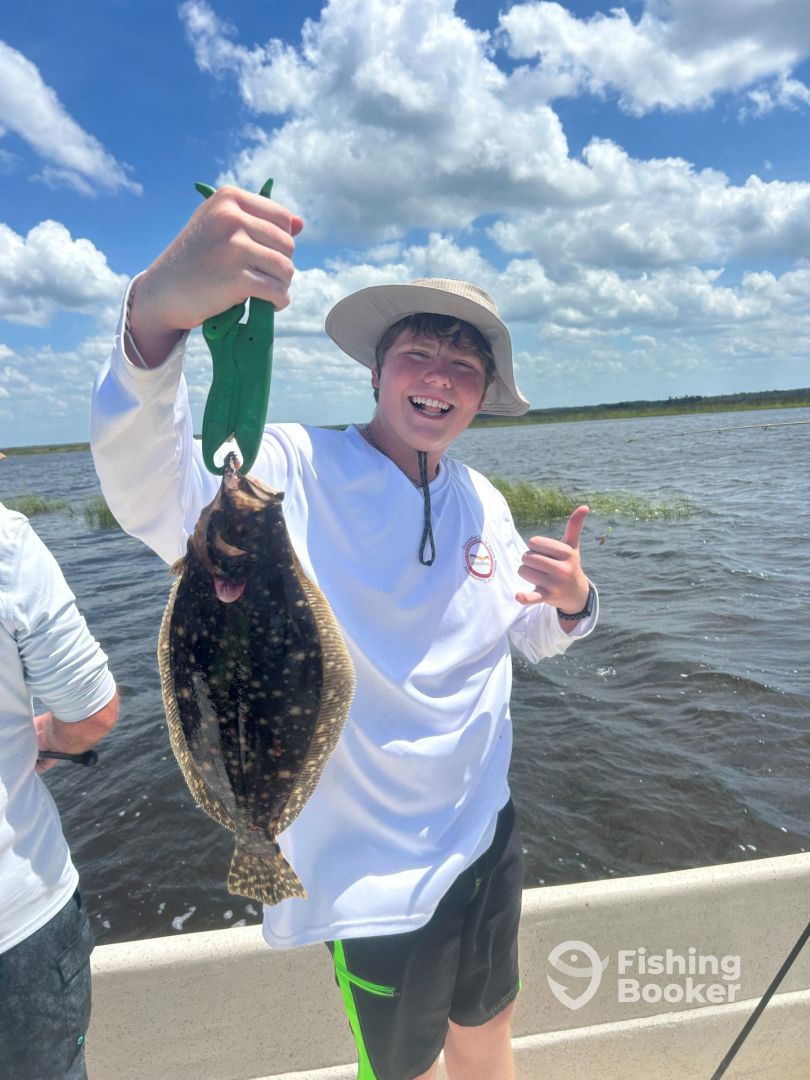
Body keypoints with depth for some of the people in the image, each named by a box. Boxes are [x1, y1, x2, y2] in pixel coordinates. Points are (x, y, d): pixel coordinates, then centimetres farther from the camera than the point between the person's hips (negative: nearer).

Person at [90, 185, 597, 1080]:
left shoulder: (482, 501, -1)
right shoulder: (296, 472, -20)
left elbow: (531, 633, 8)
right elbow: (155, 498, -39)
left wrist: (571, 600, -14)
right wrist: (156, 313, -55)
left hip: (487, 843, 6)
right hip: (376, 877, -5)